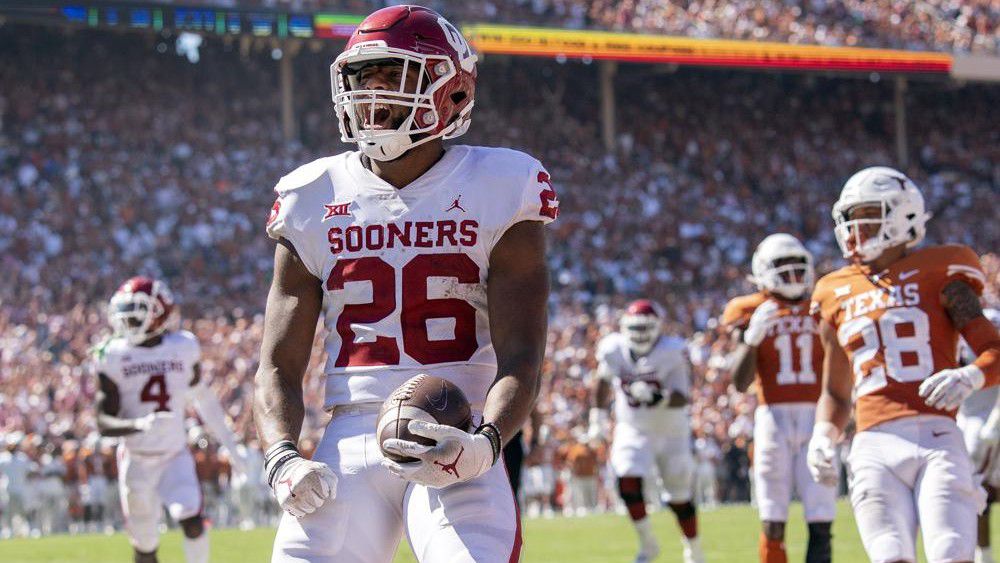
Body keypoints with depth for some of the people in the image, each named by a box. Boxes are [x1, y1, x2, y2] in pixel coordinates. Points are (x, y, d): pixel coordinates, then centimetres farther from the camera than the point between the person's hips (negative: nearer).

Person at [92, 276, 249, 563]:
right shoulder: (113, 356, -9)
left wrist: (229, 442, 13)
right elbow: (104, 424, -13)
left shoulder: (183, 348, -3)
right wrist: (139, 425, -33)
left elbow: (203, 399, 12)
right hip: (136, 461, -1)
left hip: (176, 457, 1)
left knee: (192, 523, -19)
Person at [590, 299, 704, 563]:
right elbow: (603, 381, 10)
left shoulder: (671, 353, -21)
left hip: (671, 433, -2)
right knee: (628, 481, -20)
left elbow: (682, 398, -25)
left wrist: (657, 397, -43)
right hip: (633, 431, 2)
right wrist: (598, 415, 15)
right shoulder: (614, 349, -12)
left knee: (679, 497, 8)